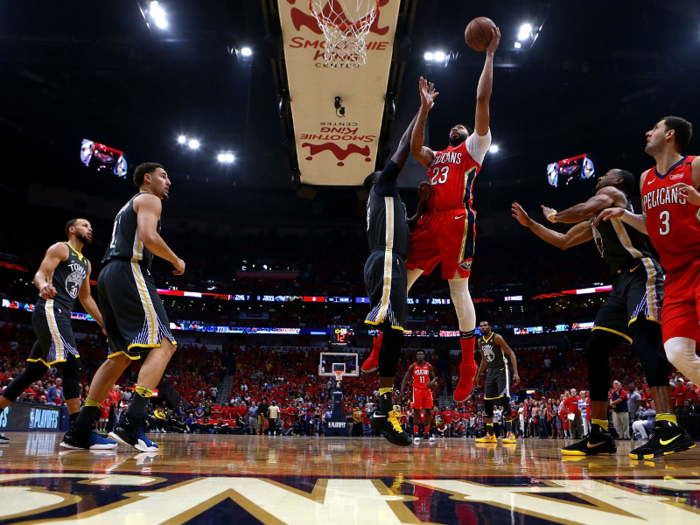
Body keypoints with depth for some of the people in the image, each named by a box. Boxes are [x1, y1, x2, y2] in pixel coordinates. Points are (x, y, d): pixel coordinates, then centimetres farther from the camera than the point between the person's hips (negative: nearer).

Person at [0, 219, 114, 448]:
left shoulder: (86, 263, 23)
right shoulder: (60, 248, 0)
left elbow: (86, 298, 28)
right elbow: (39, 274, -12)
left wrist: (105, 325, 24)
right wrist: (43, 285, -36)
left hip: (61, 316, 10)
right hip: (49, 311, -10)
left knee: (33, 372, 12)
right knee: (72, 364, -18)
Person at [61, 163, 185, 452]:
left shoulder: (128, 207, 32)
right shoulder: (149, 200, 3)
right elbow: (149, 237, -16)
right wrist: (176, 260, -2)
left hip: (108, 276, 10)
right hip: (130, 271, -10)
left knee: (120, 355, 11)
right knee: (164, 344, -14)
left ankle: (78, 431, 10)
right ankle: (131, 424, -26)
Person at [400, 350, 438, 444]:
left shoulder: (429, 366, 5)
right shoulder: (412, 366, -1)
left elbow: (434, 377, 11)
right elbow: (405, 378, -1)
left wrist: (431, 382, -13)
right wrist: (402, 390, -13)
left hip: (427, 390, 3)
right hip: (417, 390, -3)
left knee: (429, 411, 0)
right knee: (416, 411, -6)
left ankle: (427, 433, 10)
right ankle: (416, 434, -2)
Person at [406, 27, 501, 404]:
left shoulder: (474, 147, 14)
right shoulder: (436, 157, 32)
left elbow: (482, 99, 8)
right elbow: (415, 149, 15)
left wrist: (490, 54, 10)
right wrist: (425, 108, 21)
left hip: (456, 221, -6)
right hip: (429, 221, 6)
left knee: (458, 287, -9)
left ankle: (468, 367, -4)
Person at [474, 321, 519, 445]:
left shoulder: (497, 337, -13)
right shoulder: (480, 341, 8)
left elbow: (511, 353, -15)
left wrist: (515, 372, -23)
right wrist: (478, 375, 22)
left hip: (502, 371, -7)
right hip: (490, 372, 7)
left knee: (504, 400, -20)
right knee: (487, 402, 5)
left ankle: (510, 434, -19)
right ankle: (490, 435, 13)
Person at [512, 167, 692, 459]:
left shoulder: (612, 193, 4)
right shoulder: (594, 222, 29)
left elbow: (584, 209, -17)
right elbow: (563, 241, 38)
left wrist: (555, 215, 3)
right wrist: (529, 223, 39)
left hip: (641, 274, -9)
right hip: (622, 283, 9)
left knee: (643, 339, -28)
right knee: (595, 350, 3)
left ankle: (671, 430, -37)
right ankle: (599, 435, 5)